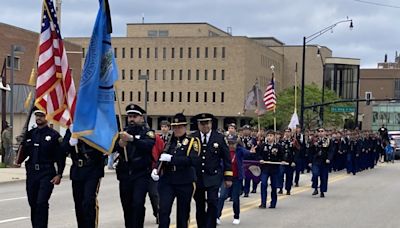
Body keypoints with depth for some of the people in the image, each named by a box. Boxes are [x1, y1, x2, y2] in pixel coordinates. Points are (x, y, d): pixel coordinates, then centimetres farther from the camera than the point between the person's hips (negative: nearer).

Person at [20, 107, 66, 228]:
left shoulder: (54, 135, -2)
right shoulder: (30, 134, 11)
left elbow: (61, 157, -4)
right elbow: (24, 152, 15)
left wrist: (59, 175, -9)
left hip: (47, 174, -5)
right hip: (31, 173, 5)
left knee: (41, 203, -14)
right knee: (33, 203, 10)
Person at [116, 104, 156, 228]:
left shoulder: (147, 132, 0)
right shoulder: (124, 132, 12)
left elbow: (149, 145, -20)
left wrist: (132, 138, -34)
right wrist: (120, 144, -22)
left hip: (141, 174, -4)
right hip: (125, 174, 4)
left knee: (138, 203, -14)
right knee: (126, 205, 8)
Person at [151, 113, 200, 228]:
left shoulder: (192, 141, -1)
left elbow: (193, 160, -17)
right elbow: (157, 157, 13)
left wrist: (171, 158, -22)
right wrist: (155, 169, -8)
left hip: (185, 183, -2)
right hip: (167, 182, 2)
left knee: (183, 213, 7)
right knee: (163, 210, -11)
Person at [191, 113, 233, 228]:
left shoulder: (219, 138, 1)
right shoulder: (192, 138, 1)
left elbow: (226, 159, 4)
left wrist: (228, 177, 1)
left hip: (213, 178, -2)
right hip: (197, 178, 2)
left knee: (212, 204, -12)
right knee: (199, 207, 9)